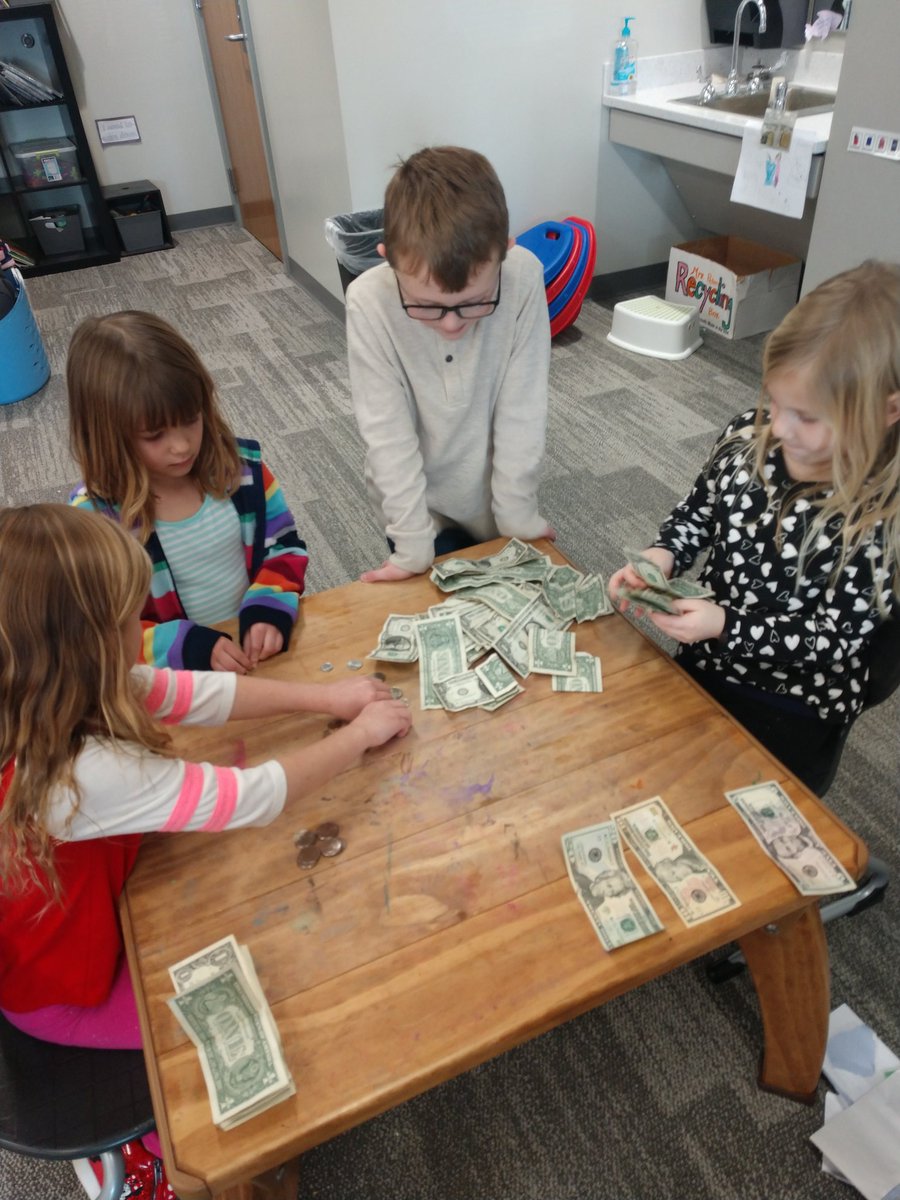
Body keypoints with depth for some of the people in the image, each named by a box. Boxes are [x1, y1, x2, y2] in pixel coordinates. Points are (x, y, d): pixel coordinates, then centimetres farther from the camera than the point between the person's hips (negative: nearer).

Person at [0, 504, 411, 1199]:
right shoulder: (83, 775, -41)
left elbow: (195, 692, -10)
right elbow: (252, 799, -34)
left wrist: (323, 696, -12)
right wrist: (360, 734, -18)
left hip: (70, 920, 7)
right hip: (64, 986, -7)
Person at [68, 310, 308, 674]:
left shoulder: (238, 463, -6)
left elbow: (284, 546, 4)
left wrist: (268, 613, -14)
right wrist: (192, 647, -23)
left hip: (265, 654, 3)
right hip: (177, 681, -2)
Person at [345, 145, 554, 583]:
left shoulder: (524, 278, -24)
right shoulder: (369, 302, -26)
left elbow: (522, 411, -18)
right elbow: (388, 433, -22)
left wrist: (518, 517, -13)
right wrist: (414, 546, -20)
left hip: (496, 494, 2)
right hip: (416, 500, -1)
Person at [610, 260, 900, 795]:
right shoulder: (751, 435, -13)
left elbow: (833, 637, -21)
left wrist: (723, 625, -30)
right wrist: (662, 556, -15)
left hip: (793, 714, -4)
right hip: (701, 667, 5)